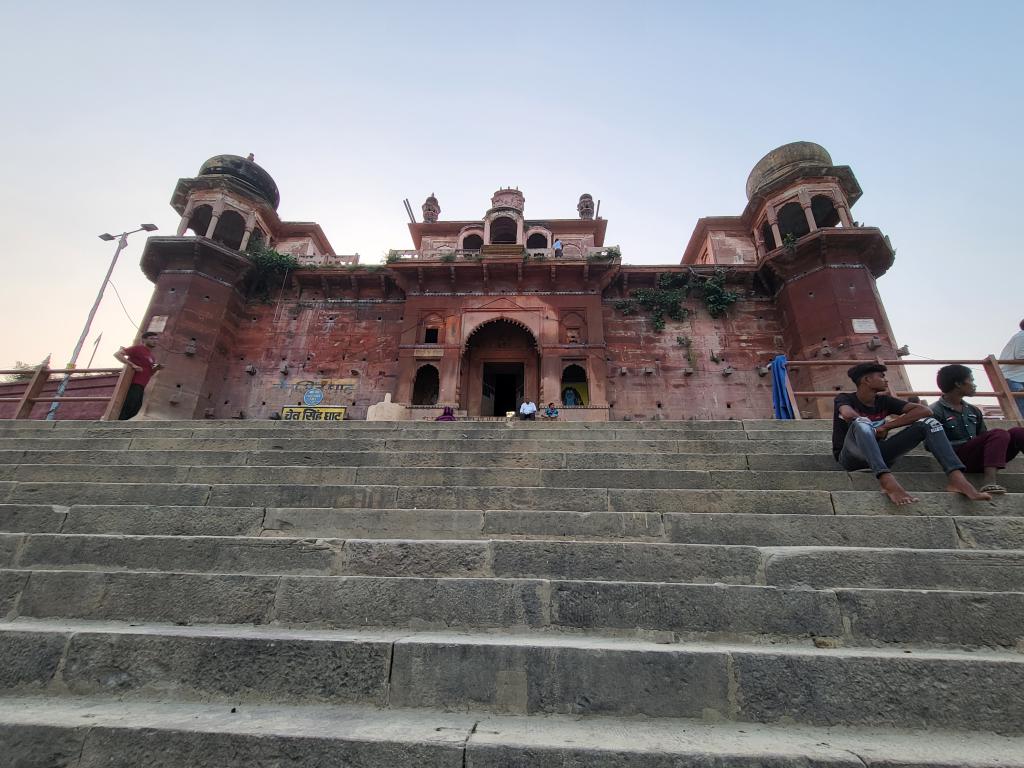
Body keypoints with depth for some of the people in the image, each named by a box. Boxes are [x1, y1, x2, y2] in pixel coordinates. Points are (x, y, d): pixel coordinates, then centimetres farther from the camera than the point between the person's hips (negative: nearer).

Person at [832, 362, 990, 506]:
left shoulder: (884, 401, 10)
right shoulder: (845, 398, -4)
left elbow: (923, 410, -1)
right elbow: (848, 415, -27)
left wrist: (886, 426, -11)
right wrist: (873, 428, -11)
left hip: (877, 454, 6)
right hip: (851, 456, -5)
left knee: (928, 423, -6)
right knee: (861, 423, -36)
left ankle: (956, 478, -27)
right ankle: (888, 481, -52)